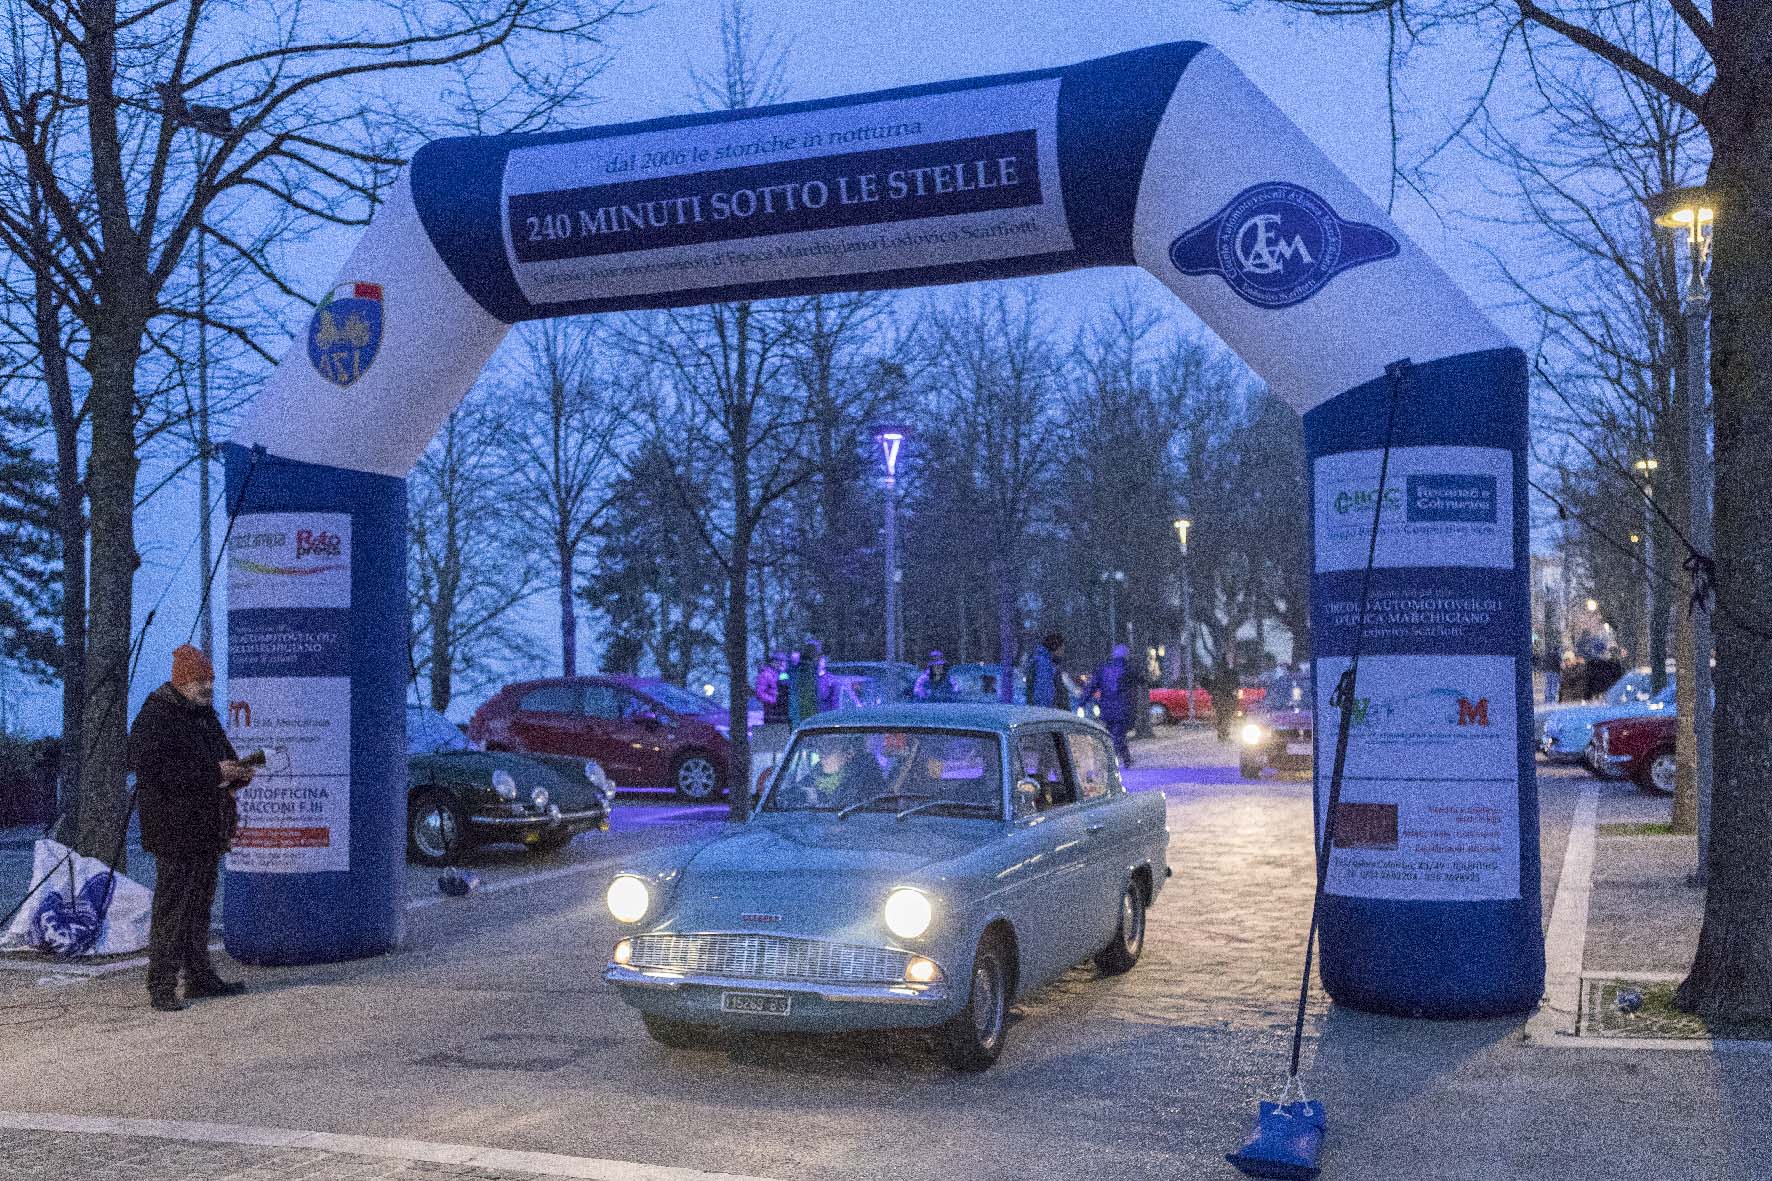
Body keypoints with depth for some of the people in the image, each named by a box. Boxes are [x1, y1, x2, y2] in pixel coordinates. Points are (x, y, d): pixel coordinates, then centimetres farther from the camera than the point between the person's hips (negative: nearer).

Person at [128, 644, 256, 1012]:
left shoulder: (205, 714, 17)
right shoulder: (155, 716, -11)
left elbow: (222, 756, 26)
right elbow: (153, 769, -21)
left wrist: (238, 772, 2)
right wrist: (212, 772, -23)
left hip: (208, 829, 9)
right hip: (175, 827, -9)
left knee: (200, 903, 15)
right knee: (171, 906, -8)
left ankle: (200, 977, 23)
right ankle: (162, 986, -4)